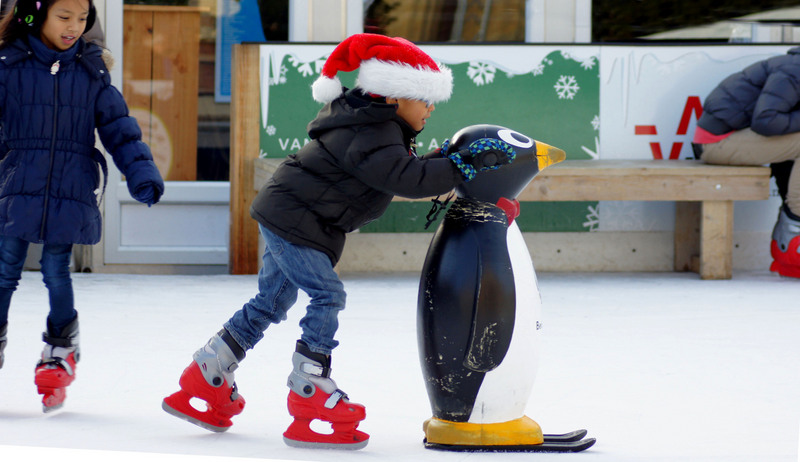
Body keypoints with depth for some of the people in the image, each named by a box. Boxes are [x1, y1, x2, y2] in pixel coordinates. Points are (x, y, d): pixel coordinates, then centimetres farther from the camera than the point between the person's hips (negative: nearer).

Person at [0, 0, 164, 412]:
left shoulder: (91, 70, 6)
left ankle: (60, 354, 17)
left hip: (70, 191, 1)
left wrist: (141, 173, 1)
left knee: (56, 271, 1)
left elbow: (117, 126, 9)